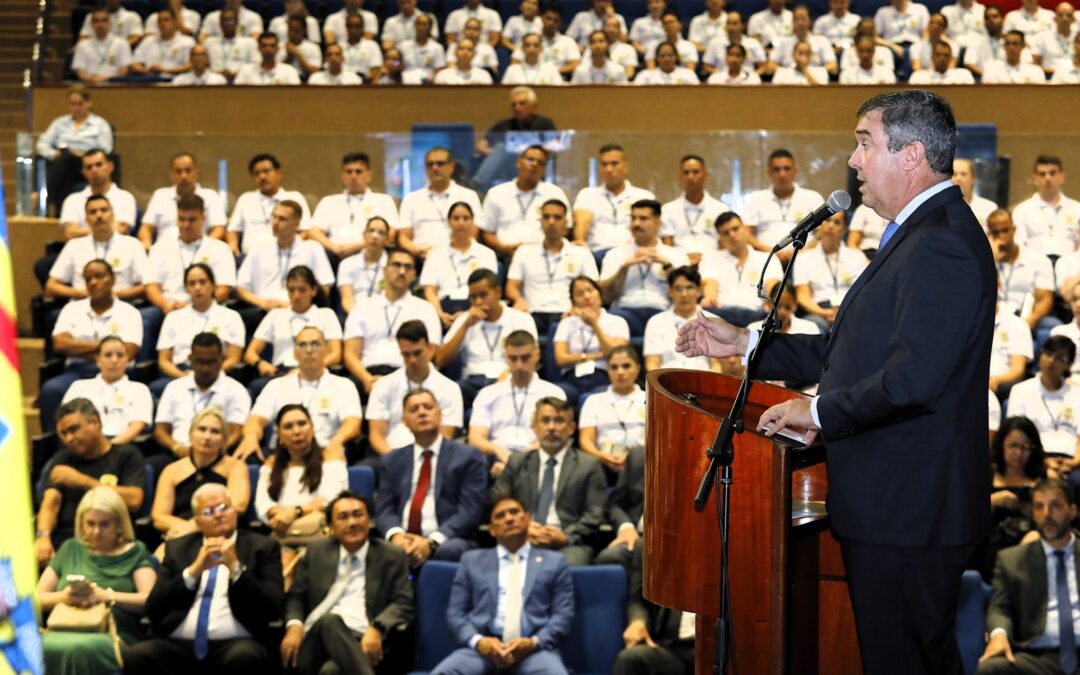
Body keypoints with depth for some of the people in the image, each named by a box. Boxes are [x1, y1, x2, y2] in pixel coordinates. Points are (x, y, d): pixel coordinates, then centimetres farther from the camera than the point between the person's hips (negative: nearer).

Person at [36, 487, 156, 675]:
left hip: (113, 638, -2)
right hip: (62, 632, 2)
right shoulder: (70, 550, 26)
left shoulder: (135, 552, 17)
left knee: (79, 649, -41)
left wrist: (106, 596, -11)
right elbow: (36, 598, 21)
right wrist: (62, 597, -1)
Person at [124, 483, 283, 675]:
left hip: (235, 644, -2)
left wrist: (235, 567, -10)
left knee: (244, 657, -36)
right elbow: (153, 608, 6)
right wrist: (194, 570, -5)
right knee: (137, 656, -29)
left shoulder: (263, 548, 12)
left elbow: (272, 609, -1)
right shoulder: (177, 548, 18)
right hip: (178, 644, 2)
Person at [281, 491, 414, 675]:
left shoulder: (392, 557, 16)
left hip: (365, 643, -2)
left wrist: (377, 629, -15)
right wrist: (294, 626, -4)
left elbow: (405, 604, 6)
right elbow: (295, 596, 20)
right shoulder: (316, 552, 24)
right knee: (328, 621, -38)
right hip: (316, 641, 2)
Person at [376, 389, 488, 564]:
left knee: (450, 549, -37)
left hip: (445, 542, -1)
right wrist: (395, 535, -13)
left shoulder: (467, 456, 9)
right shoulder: (391, 461, 21)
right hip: (401, 542, 1)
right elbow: (385, 509, 11)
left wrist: (431, 542, -16)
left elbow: (470, 510, -2)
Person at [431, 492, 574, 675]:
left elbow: (563, 615, 10)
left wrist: (533, 643, -11)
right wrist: (478, 641, -8)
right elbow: (455, 613, 14)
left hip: (535, 649, -1)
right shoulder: (472, 561, 23)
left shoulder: (554, 562, 20)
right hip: (483, 647, 1)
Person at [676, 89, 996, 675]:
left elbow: (911, 377, -29)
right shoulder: (918, 234, 15)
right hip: (893, 504, 10)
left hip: (907, 511, -10)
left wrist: (821, 411, -14)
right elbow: (849, 351, 18)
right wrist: (742, 343, 15)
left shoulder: (943, 244, -19)